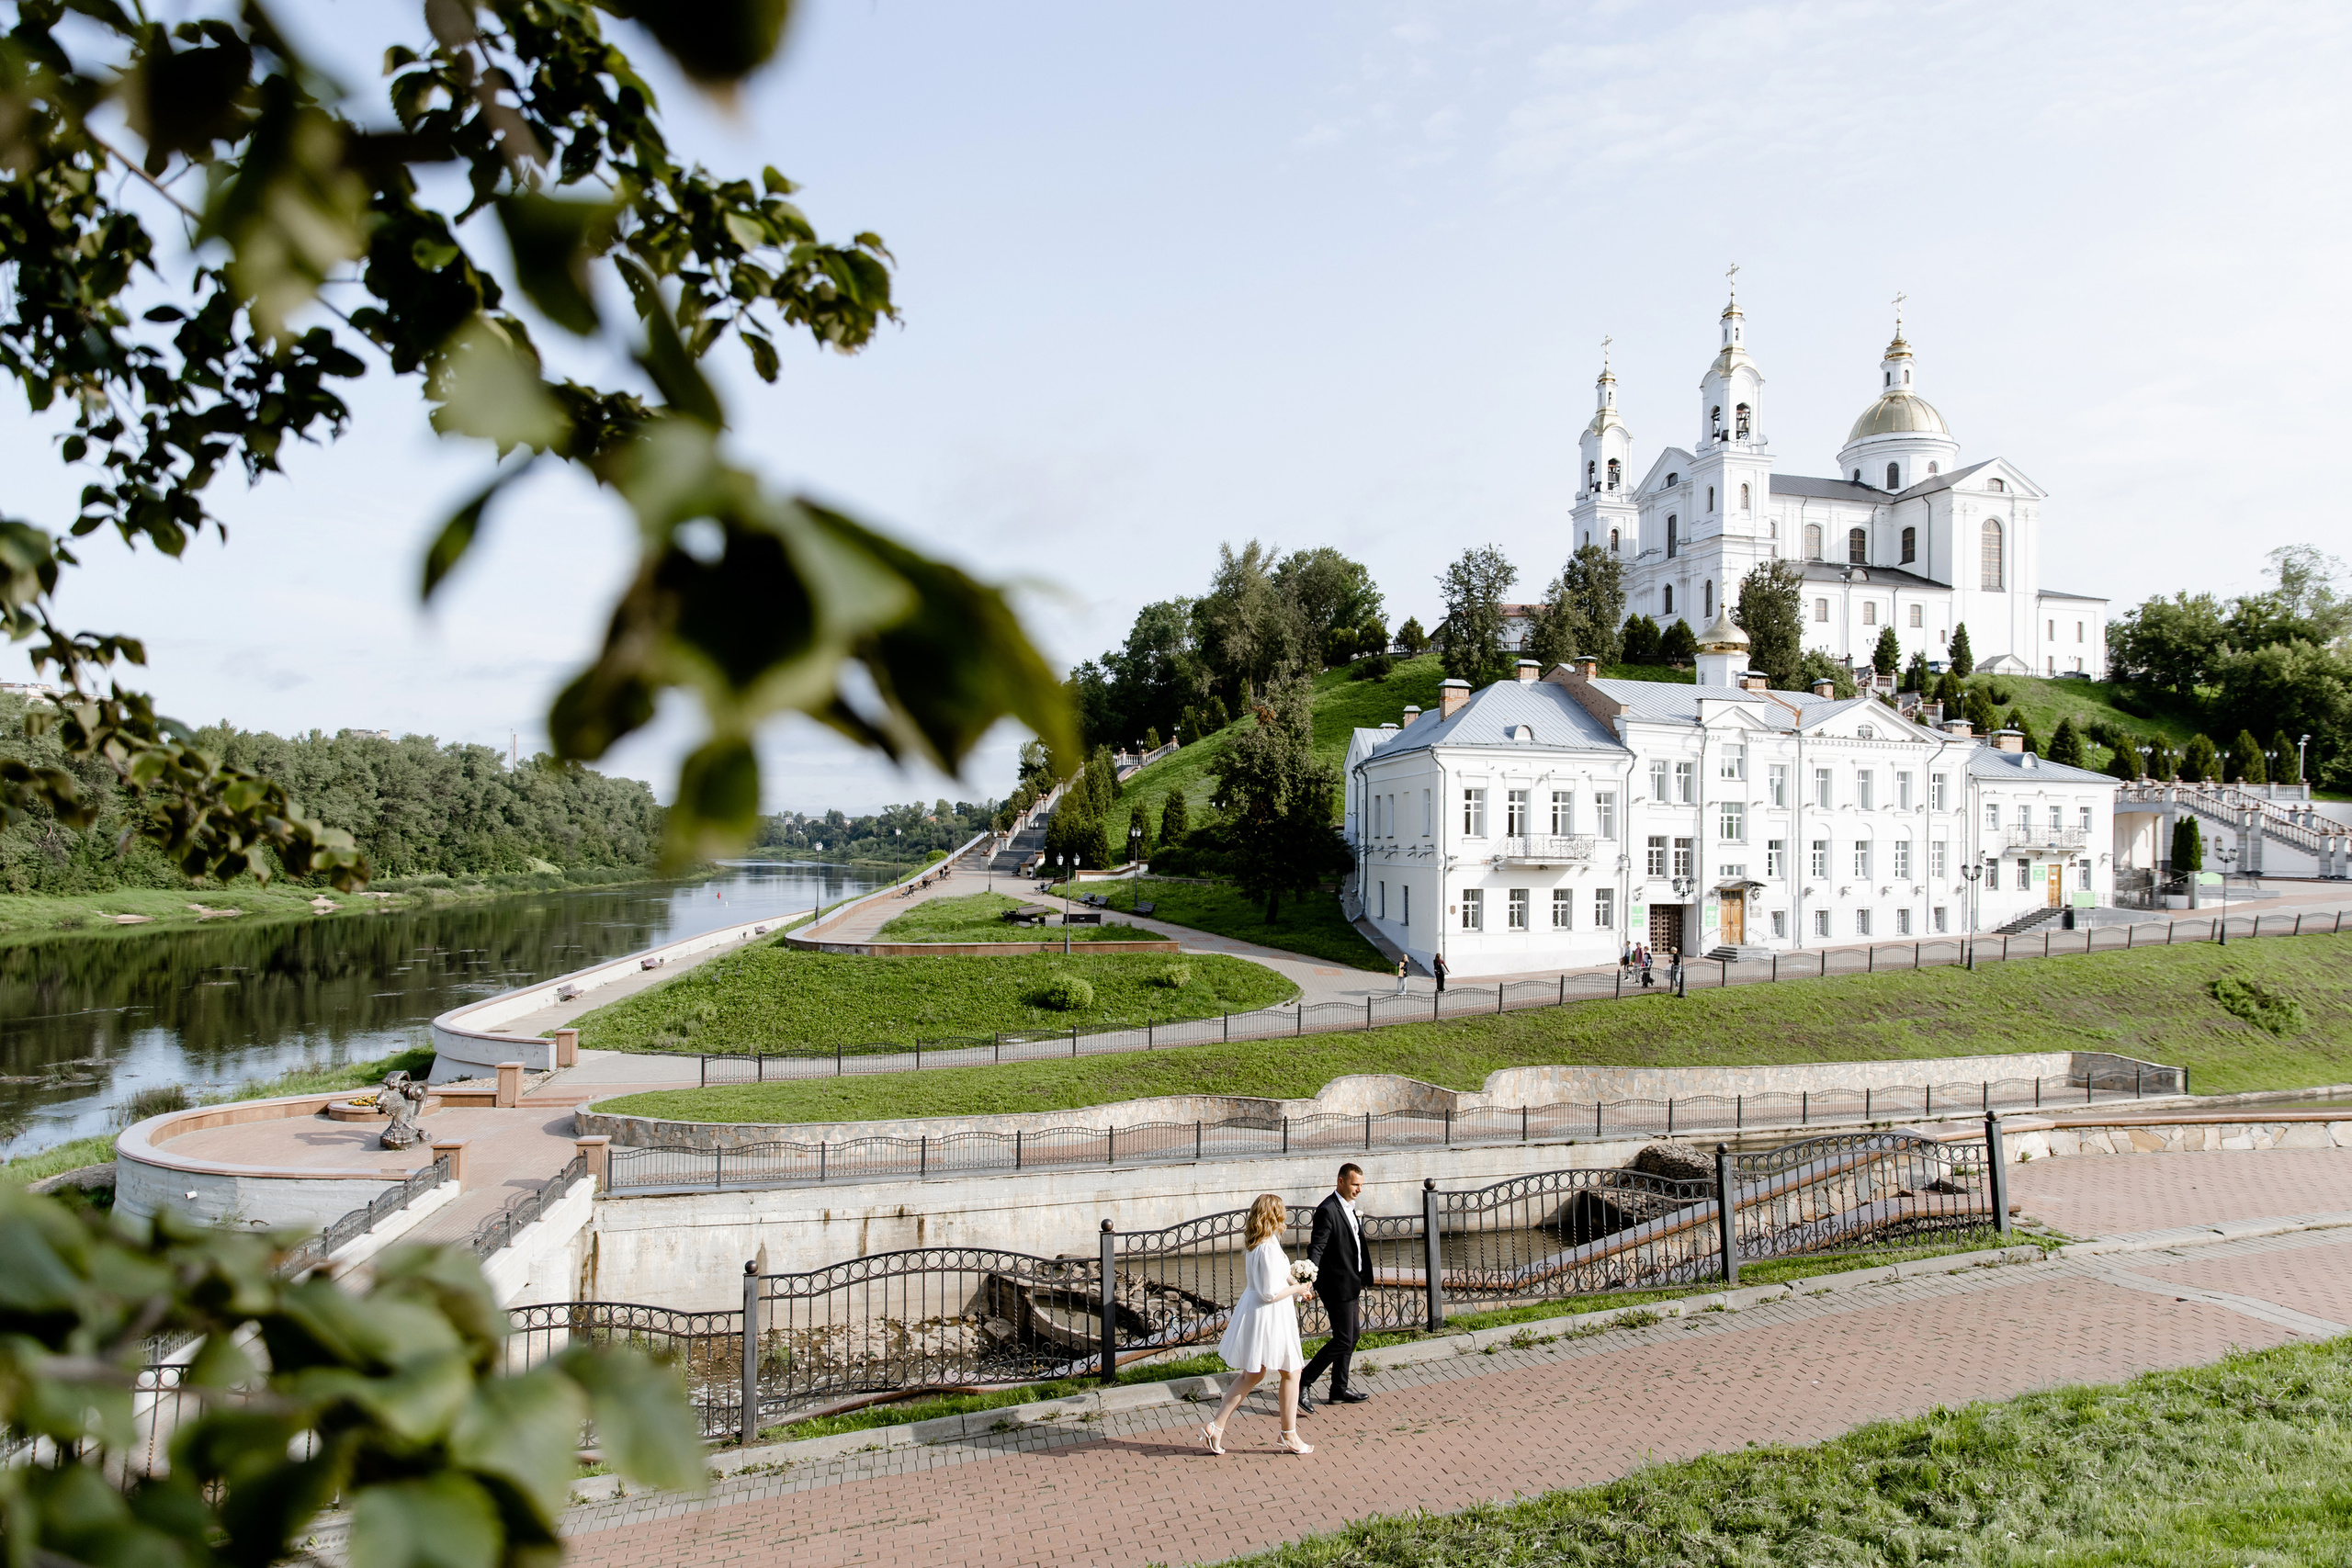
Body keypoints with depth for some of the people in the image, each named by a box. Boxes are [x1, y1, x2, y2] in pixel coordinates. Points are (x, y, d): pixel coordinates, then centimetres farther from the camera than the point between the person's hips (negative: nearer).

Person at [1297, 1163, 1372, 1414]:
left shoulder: (1350, 1206, 10)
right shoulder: (1327, 1210, -20)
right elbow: (1316, 1248, -24)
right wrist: (1310, 1280, -35)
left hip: (1352, 1282, 10)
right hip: (1337, 1284, -10)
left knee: (1353, 1333, 16)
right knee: (1343, 1340, -8)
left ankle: (1340, 1389, 28)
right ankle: (1303, 1385, -3)